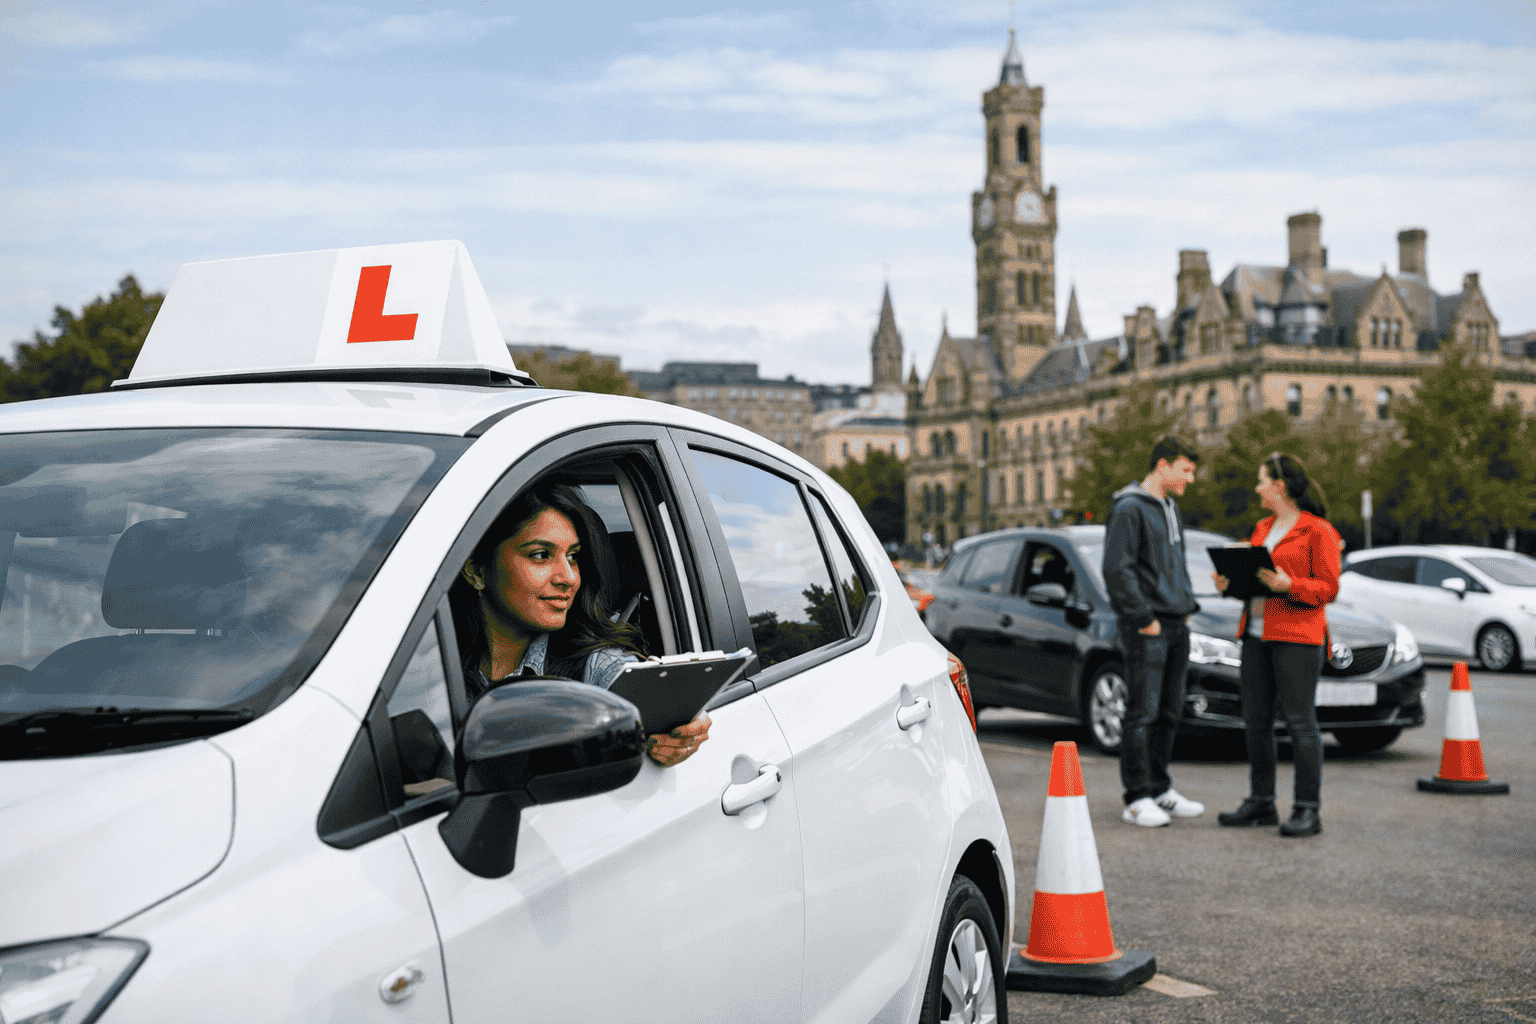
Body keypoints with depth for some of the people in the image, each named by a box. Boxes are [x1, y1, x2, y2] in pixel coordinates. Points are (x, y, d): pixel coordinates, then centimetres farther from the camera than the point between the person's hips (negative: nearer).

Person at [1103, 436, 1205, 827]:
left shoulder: (1170, 510, 18)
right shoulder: (1130, 508, -10)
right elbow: (1117, 568, -17)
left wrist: (1187, 605, 13)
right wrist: (1144, 619, -17)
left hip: (1176, 625, 9)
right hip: (1147, 628, -9)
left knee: (1169, 713, 12)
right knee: (1142, 713, -7)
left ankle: (1160, 790, 20)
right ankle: (1137, 798, -3)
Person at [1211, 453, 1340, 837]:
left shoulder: (1317, 530, -4)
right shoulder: (1263, 528, 20)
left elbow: (1328, 588, -8)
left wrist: (1288, 585, -22)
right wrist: (1231, 582, 3)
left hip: (1297, 638, -8)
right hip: (1256, 634, 8)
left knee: (1300, 722, -8)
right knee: (1256, 722, 9)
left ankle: (1309, 809, -4)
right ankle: (1261, 802, 17)